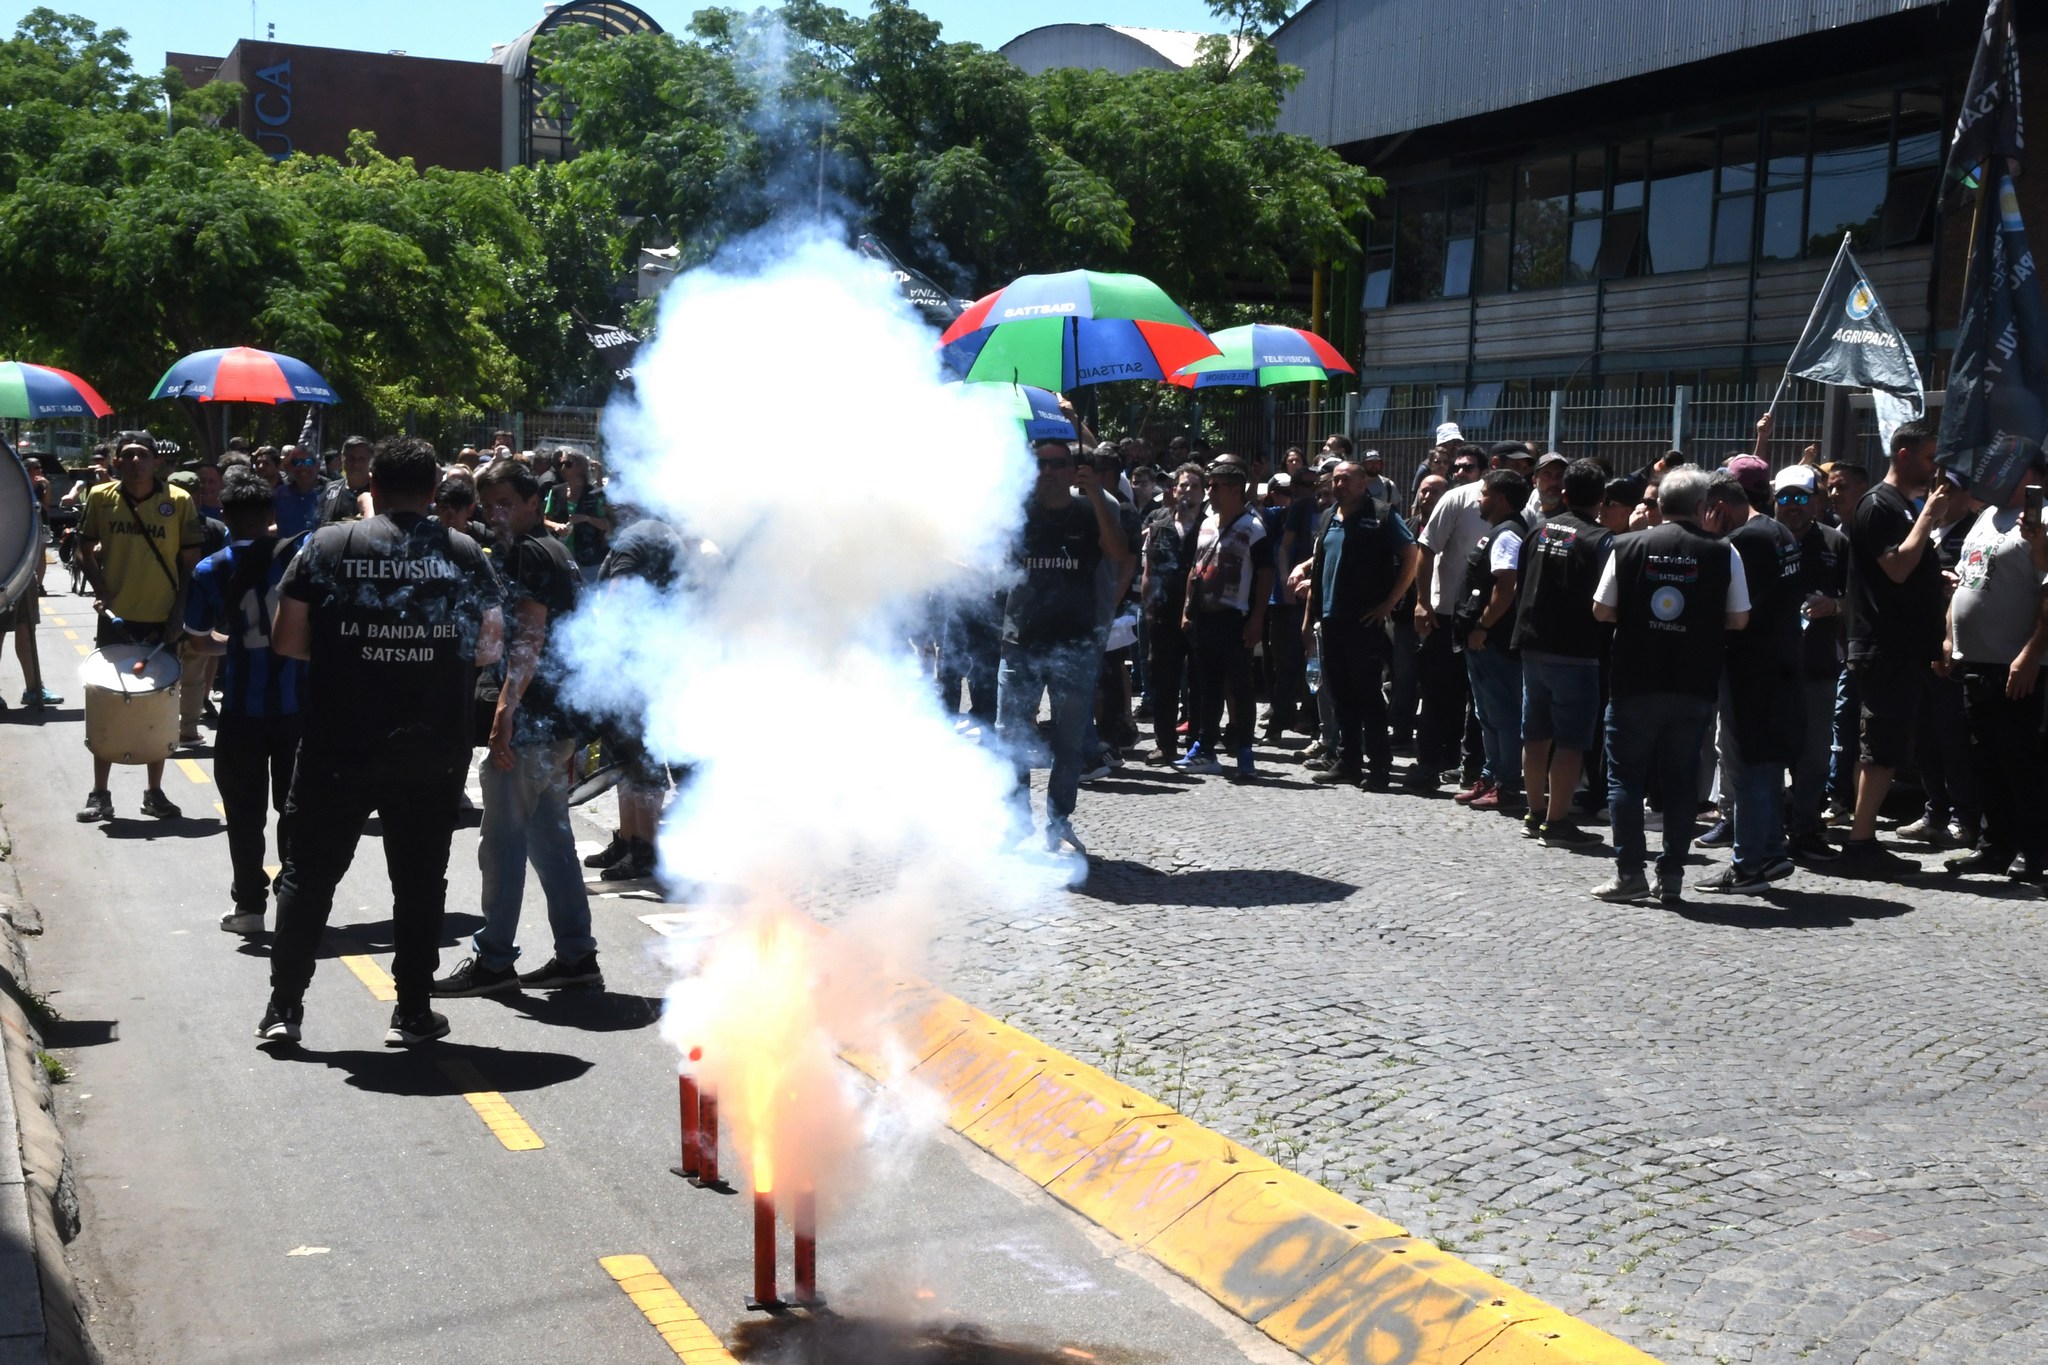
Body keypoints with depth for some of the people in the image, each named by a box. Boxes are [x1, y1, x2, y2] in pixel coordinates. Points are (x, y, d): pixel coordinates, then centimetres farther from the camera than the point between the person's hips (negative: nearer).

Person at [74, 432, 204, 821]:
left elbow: (190, 561, -2)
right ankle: (100, 794, 15)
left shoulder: (179, 501, -6)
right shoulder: (101, 497, -2)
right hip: (116, 618, 1)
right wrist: (100, 590, -8)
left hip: (162, 621, -1)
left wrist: (181, 609, -9)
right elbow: (86, 548, 7)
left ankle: (154, 792, 20)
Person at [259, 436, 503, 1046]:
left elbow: (285, 640, -2)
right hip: (434, 752, 1)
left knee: (309, 874, 11)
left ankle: (284, 1008, 14)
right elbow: (490, 647, 5)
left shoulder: (327, 546, -2)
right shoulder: (464, 554, 1)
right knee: (420, 880, 10)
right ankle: (412, 1013, 14)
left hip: (339, 748, -1)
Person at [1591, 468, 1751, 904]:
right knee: (1681, 781, 9)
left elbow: (1602, 610, 0)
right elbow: (1739, 619, 0)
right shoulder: (1723, 554, -3)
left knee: (1626, 778, 8)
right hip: (1694, 688, 1)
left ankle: (1629, 872, 6)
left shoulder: (1628, 546, -3)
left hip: (1635, 684, -1)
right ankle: (1672, 877, 11)